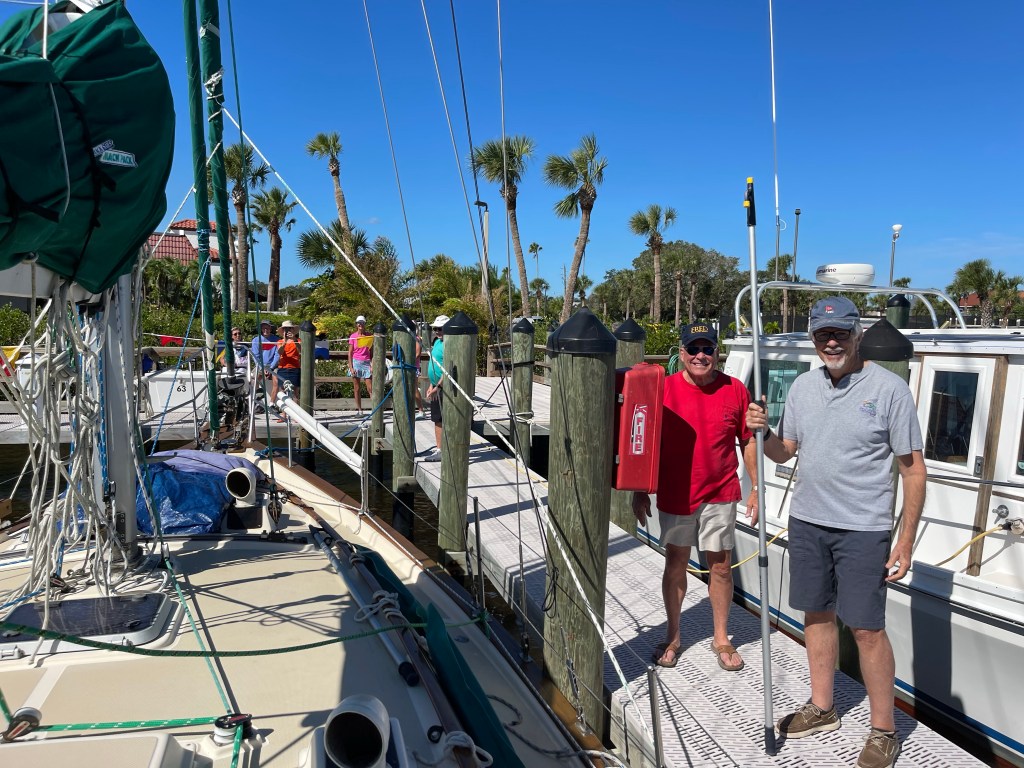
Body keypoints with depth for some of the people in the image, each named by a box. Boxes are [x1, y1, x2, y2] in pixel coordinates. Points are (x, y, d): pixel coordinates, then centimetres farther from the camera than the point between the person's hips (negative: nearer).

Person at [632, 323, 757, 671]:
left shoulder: (735, 390, -4)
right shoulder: (664, 390, -6)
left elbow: (748, 442, 5)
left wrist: (756, 488, 4)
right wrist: (640, 491, 1)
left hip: (720, 495, 1)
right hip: (674, 495, 0)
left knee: (720, 567, 10)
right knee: (675, 564, 11)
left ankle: (721, 639, 30)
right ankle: (672, 637, 29)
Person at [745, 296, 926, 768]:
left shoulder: (889, 388, -10)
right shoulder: (803, 385, 6)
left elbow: (914, 471, -7)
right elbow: (784, 451, 12)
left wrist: (906, 540, -10)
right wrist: (763, 432, -10)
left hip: (863, 529, -5)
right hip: (806, 520, 5)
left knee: (866, 629, 1)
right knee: (817, 614, 15)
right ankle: (822, 709, 33)